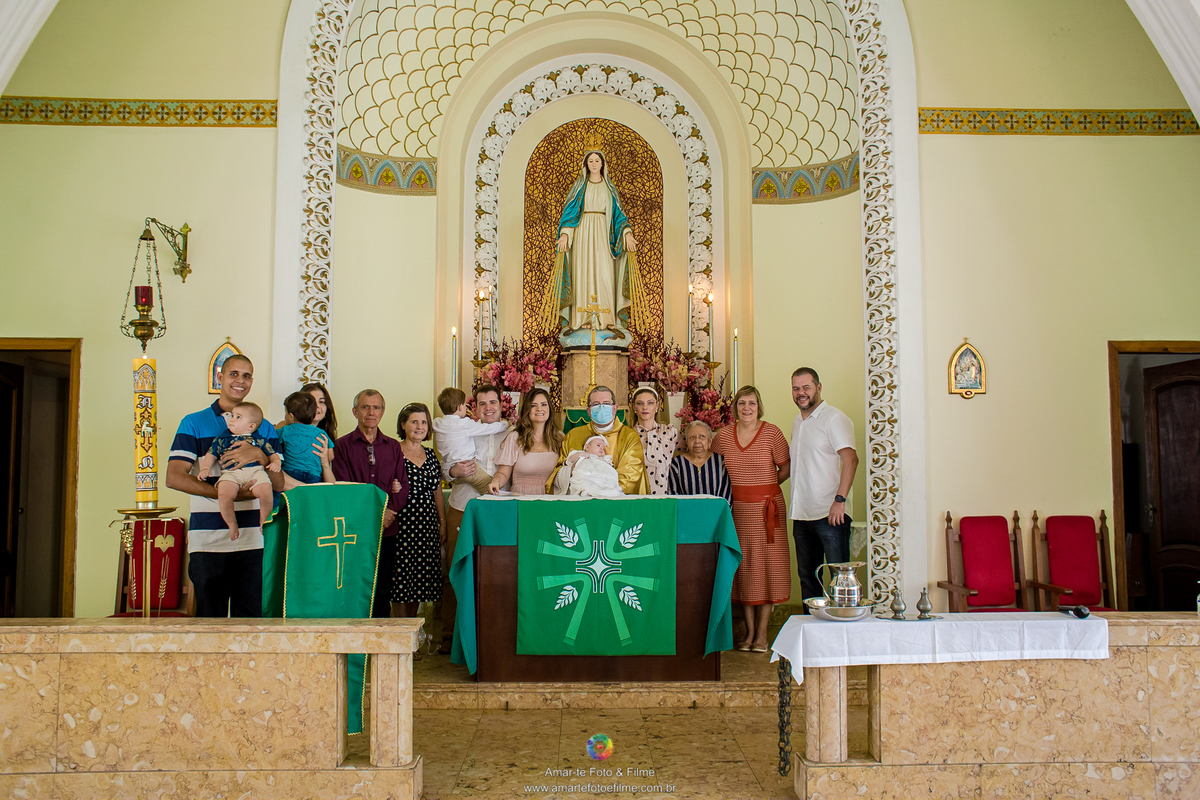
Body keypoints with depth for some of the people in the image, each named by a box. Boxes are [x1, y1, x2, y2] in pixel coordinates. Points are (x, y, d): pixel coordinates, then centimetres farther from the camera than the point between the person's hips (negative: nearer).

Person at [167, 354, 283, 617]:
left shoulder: (265, 428, 15)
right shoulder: (194, 424, 8)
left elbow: (279, 484, 7)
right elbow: (174, 478, -5)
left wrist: (259, 455, -13)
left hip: (253, 538, 2)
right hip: (207, 538, -2)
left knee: (251, 615, 3)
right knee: (210, 617, 2)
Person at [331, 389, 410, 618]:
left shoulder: (393, 446, 15)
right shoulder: (343, 445, 5)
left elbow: (403, 486, 9)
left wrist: (388, 511, -9)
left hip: (387, 530, 3)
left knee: (383, 591, 4)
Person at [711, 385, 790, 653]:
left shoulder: (771, 432, -4)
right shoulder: (724, 435, 3)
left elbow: (786, 468, 2)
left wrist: (765, 486, 4)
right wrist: (738, 486, 11)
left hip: (767, 506, -2)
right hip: (737, 507, 2)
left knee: (767, 564, -1)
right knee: (743, 566, 5)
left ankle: (762, 632, 9)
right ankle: (749, 631, 15)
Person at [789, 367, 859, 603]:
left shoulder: (834, 418, -8)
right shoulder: (797, 422, 16)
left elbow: (850, 459, -17)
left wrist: (839, 500, -24)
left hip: (829, 515, -8)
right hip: (801, 514, 8)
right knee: (807, 576, 13)